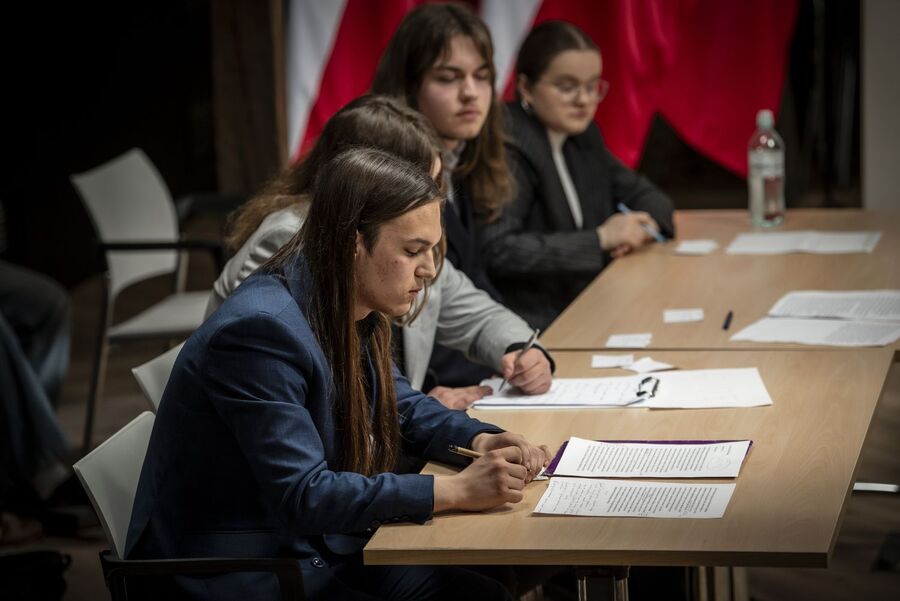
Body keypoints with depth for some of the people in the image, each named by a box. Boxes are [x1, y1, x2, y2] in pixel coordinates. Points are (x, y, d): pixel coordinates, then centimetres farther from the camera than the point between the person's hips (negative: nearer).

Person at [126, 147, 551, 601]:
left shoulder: (355, 314, 1)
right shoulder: (262, 329, -25)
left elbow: (401, 405, 19)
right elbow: (301, 496, -28)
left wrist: (480, 440, -1)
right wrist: (456, 491, -29)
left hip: (317, 551, 8)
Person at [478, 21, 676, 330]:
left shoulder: (582, 136, 10)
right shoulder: (508, 148, -14)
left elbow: (648, 196, 20)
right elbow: (497, 250, -26)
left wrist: (645, 224, -4)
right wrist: (599, 238, -20)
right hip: (534, 325, -8)